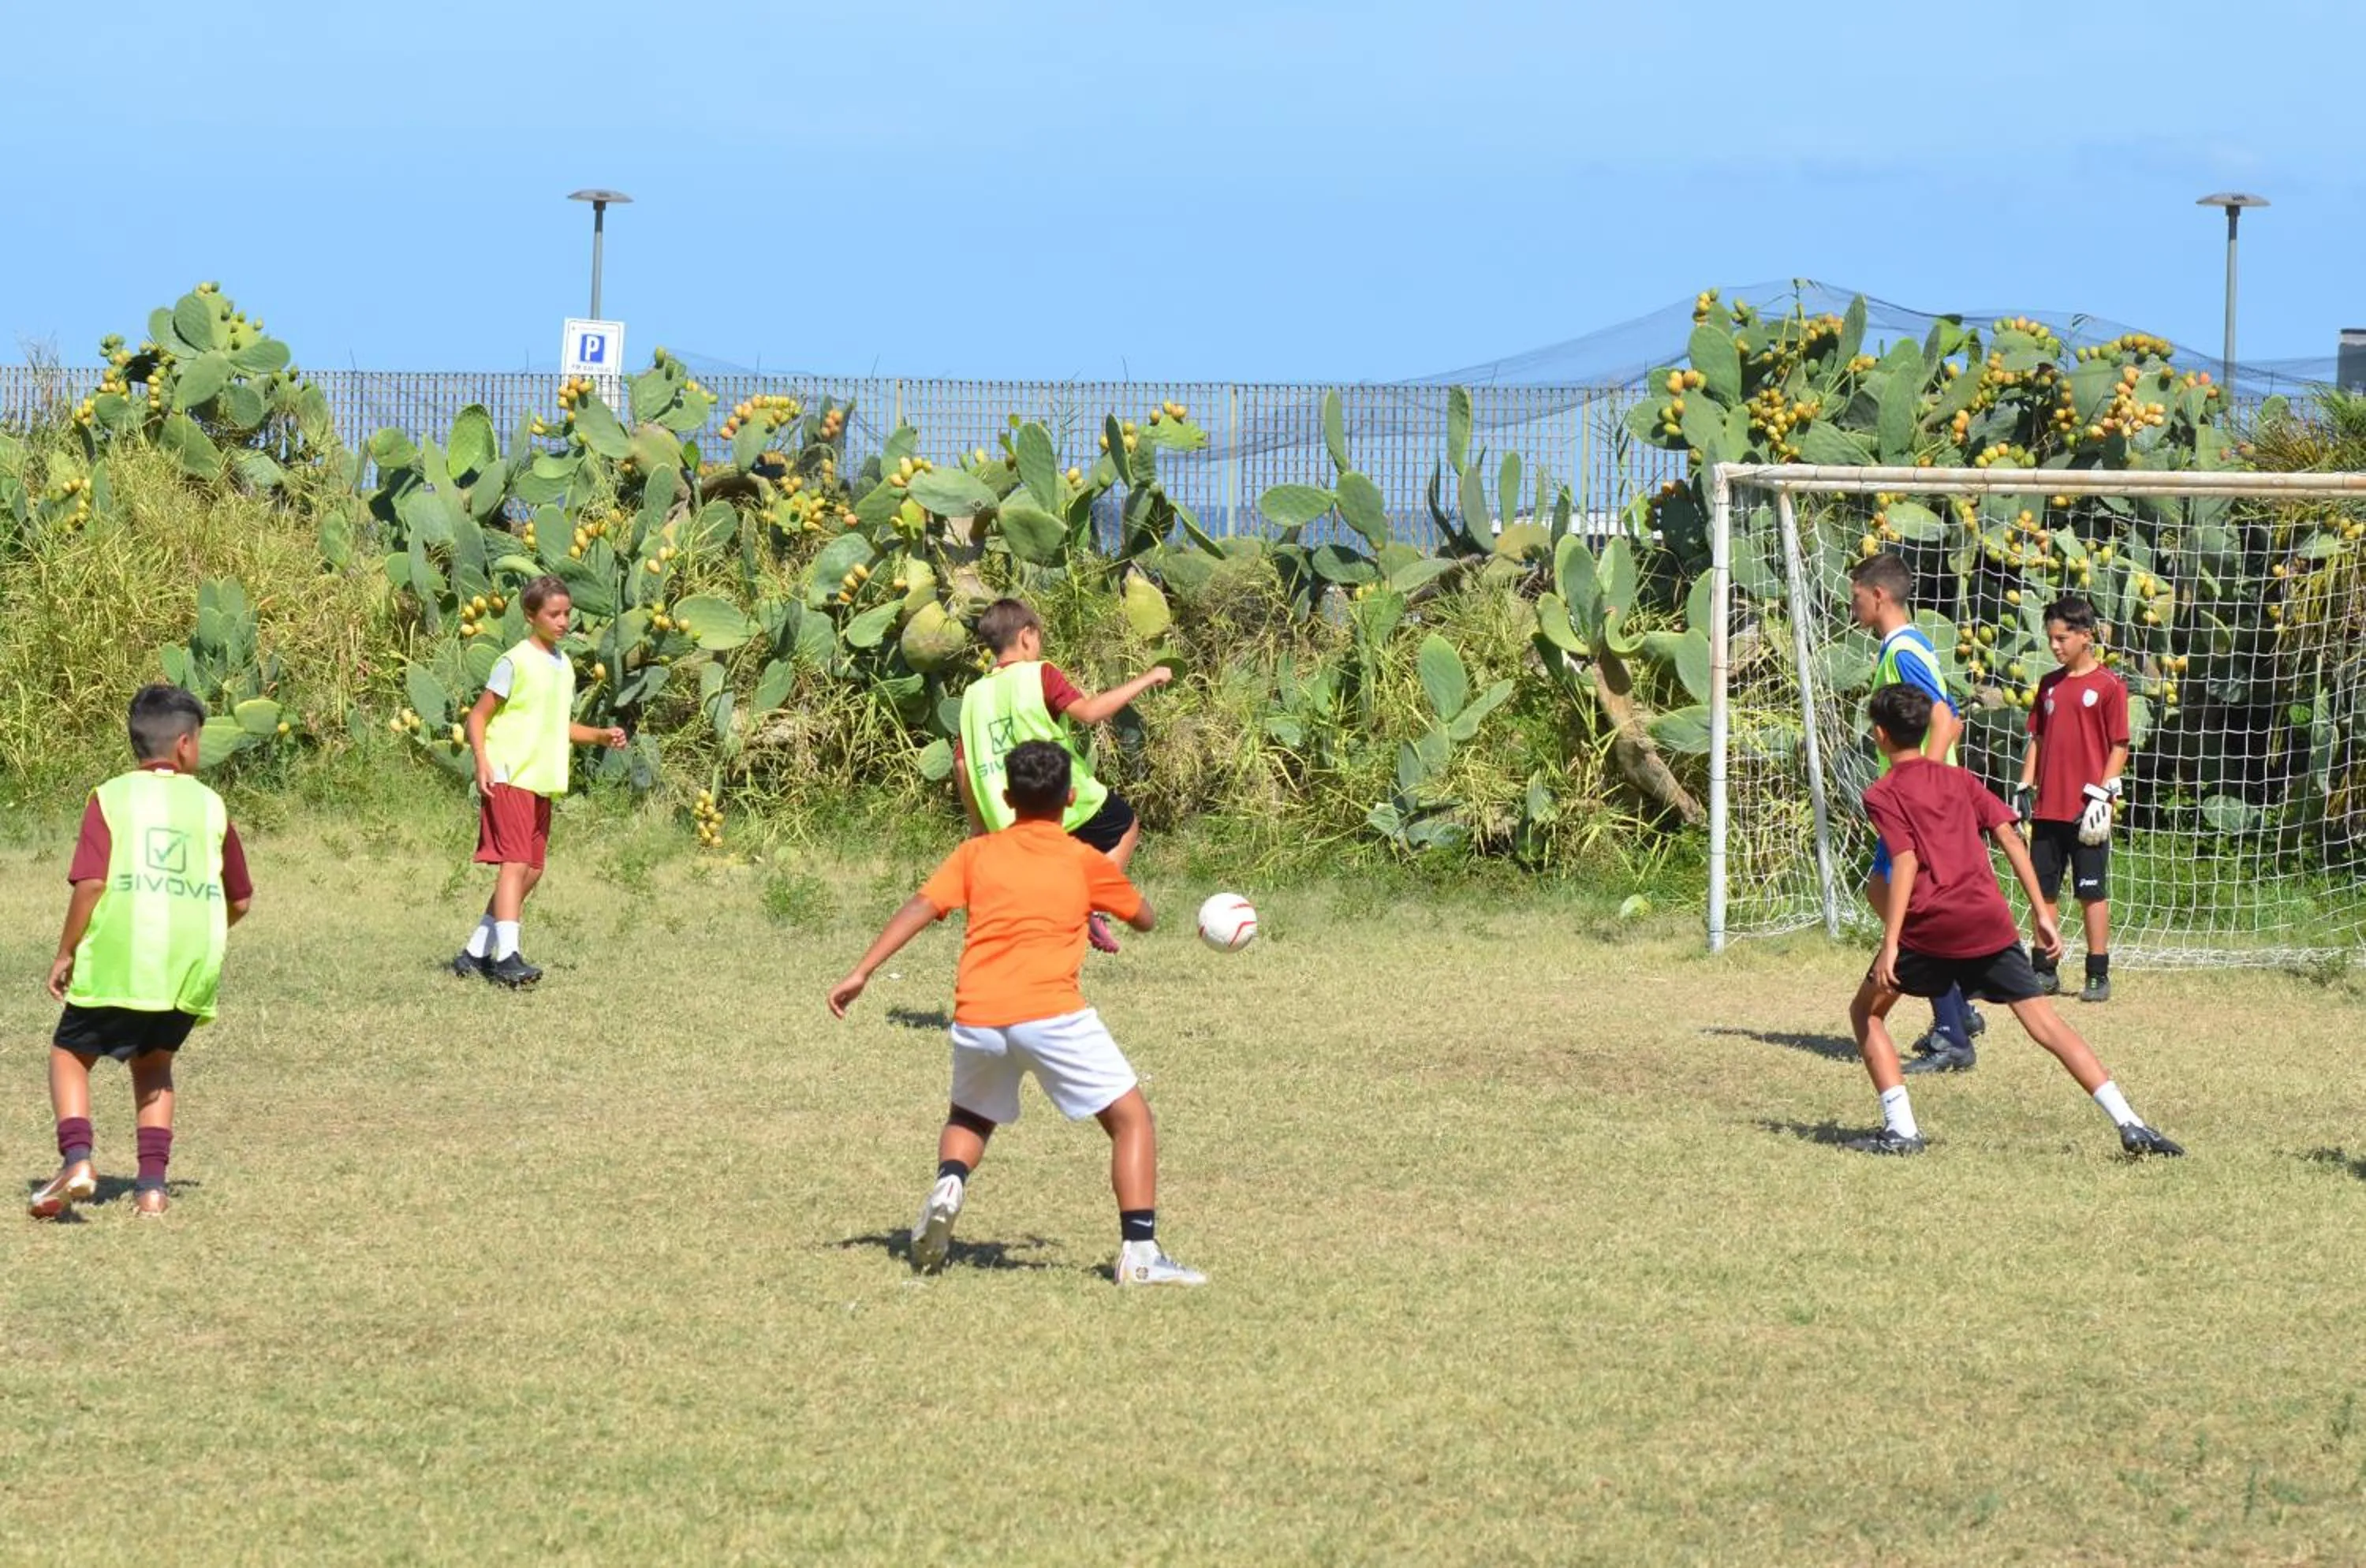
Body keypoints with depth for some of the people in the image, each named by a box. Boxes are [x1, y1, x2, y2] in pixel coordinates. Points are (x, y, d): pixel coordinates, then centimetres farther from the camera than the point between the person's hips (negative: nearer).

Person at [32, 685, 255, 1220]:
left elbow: (90, 883, -10)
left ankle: (76, 1160, -9)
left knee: (70, 1055, 14)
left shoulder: (111, 798, 0)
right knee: (153, 1064, 23)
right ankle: (152, 1184, 11)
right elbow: (241, 900, 16)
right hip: (191, 969, 3)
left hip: (117, 962, -3)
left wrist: (66, 952, 1)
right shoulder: (210, 805, 10)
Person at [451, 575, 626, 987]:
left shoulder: (564, 666, 14)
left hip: (542, 783, 8)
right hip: (509, 779, -8)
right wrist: (482, 763, -20)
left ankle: (476, 953, 17)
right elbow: (478, 716, -7)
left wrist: (601, 735, 10)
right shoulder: (515, 663, -8)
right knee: (514, 864, -17)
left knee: (532, 871, 9)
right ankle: (508, 956, -23)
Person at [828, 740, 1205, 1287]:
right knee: (1131, 1119, 7)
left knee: (971, 1117, 29)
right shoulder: (1085, 862, 12)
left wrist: (860, 973, 2)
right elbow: (1144, 918, 25)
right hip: (1051, 1014, -3)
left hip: (977, 1017, 3)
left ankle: (949, 1184, -3)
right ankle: (1139, 1251, -6)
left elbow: (921, 907, 4)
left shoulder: (976, 853, 15)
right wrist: (1104, 898, 45)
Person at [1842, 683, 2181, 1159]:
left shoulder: (1882, 795, 4)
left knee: (1867, 1012, 17)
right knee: (2045, 1022, 2)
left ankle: (1901, 1129, 5)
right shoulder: (1958, 780, 19)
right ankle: (2130, 1125, -11)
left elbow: (1906, 862, -10)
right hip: (1991, 923, 4)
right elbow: (2010, 838, 11)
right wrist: (2042, 914, 10)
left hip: (1930, 927, -4)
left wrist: (1889, 945, -16)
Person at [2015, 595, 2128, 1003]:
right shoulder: (2050, 684, 12)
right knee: (2043, 889, 9)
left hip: (2086, 812, -6)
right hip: (2047, 808, 6)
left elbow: (2119, 747, -7)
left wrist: (2100, 796, -13)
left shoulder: (2108, 686, -6)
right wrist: (2025, 789, 8)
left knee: (2093, 891, -1)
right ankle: (2045, 971, 17)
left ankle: (2098, 976, 4)